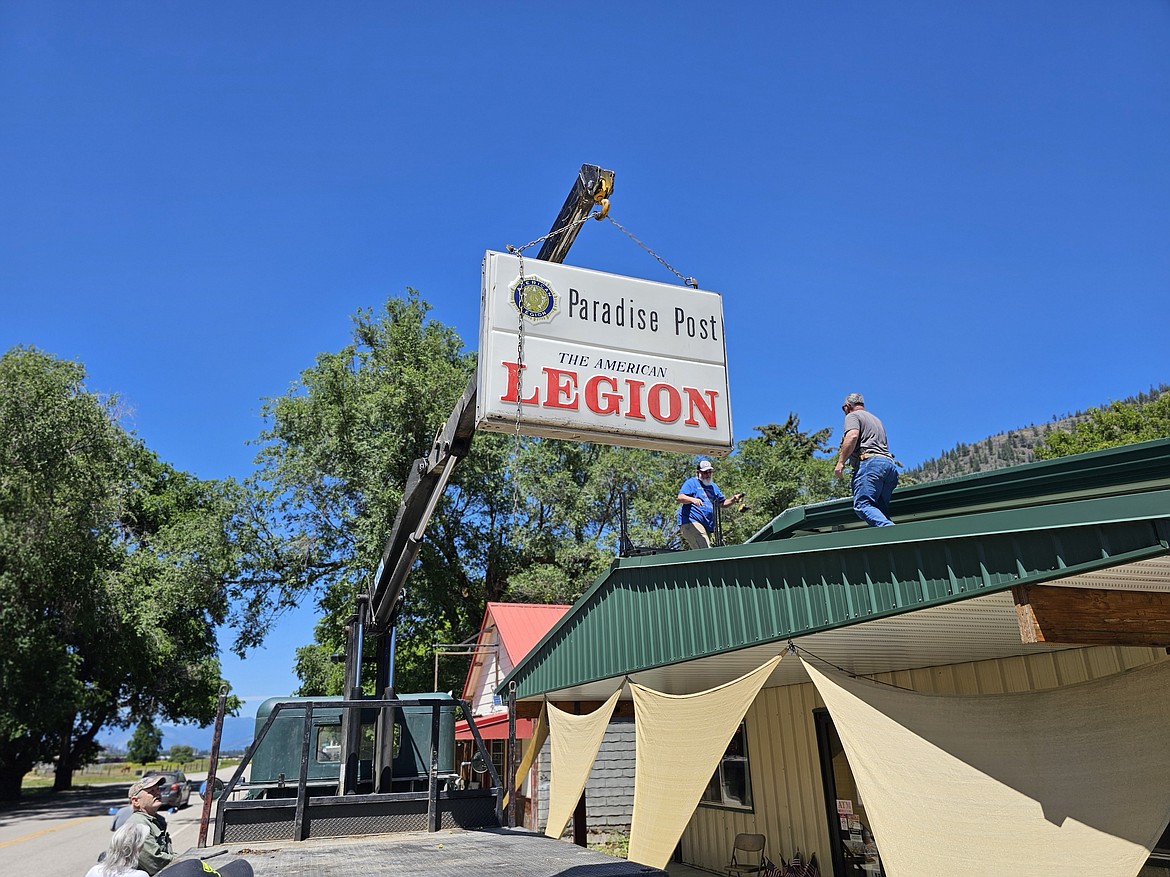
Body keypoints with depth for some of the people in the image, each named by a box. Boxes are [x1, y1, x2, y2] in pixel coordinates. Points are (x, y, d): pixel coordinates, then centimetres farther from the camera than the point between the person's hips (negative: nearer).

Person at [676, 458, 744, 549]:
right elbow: (680, 498, -12)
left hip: (707, 526, 8)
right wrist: (693, 499, -32)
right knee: (706, 552, -24)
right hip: (691, 522, -8)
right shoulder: (691, 482, 1)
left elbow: (722, 503, 25)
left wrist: (733, 499, 5)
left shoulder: (713, 486, 25)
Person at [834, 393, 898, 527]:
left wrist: (840, 462, -11)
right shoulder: (876, 420, 36)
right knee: (881, 510, 2)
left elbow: (852, 436, -11)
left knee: (862, 505, -18)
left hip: (870, 462, -8)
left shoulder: (852, 416, 9)